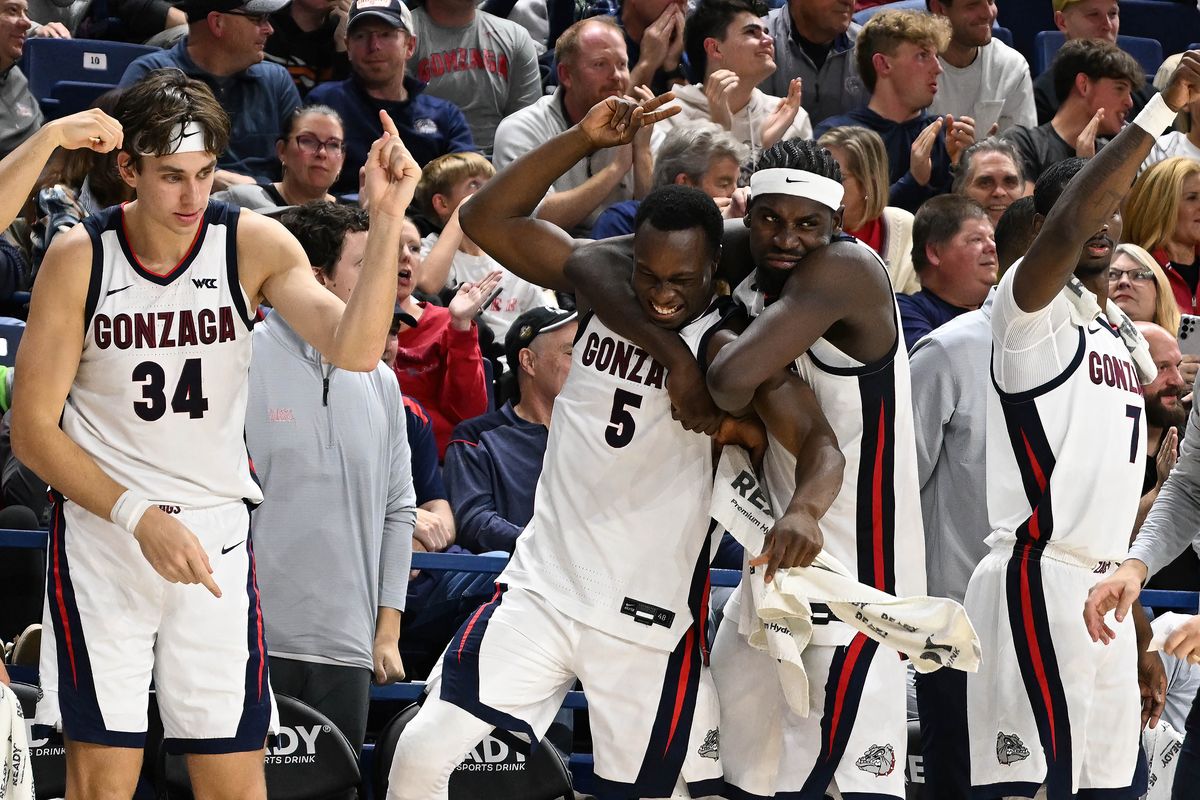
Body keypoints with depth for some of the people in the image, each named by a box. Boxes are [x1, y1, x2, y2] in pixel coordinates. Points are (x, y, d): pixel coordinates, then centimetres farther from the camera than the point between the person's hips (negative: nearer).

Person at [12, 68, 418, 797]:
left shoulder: (254, 245, -5)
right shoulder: (80, 258, -7)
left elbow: (354, 350, -20)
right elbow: (33, 429, -6)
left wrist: (386, 223, -32)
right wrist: (140, 517, -16)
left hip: (217, 533, 2)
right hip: (101, 530, -1)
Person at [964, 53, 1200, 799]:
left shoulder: (1127, 336, 22)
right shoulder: (1035, 307, -3)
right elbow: (1067, 226, -25)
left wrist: (1134, 602, 21)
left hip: (1105, 588, 8)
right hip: (1039, 578, -8)